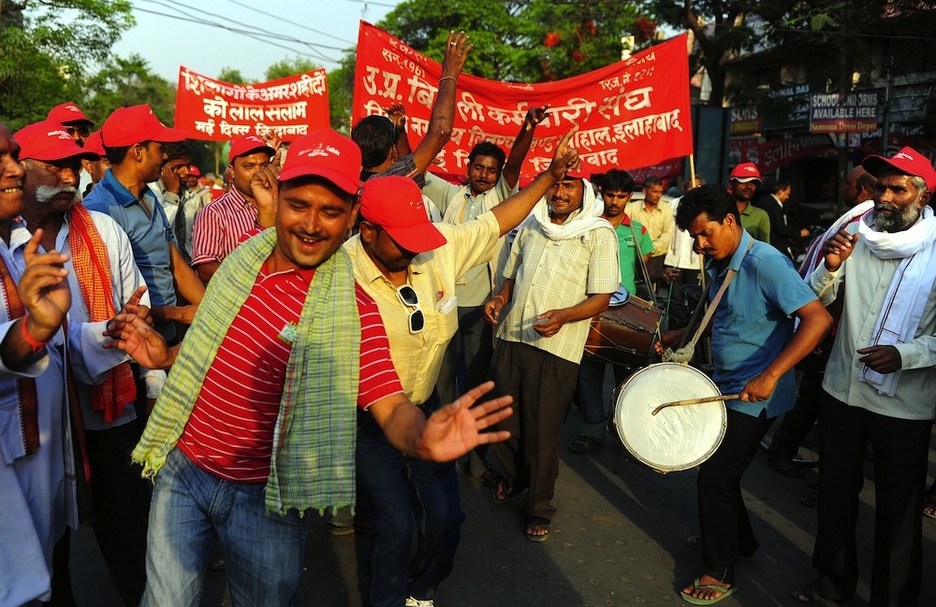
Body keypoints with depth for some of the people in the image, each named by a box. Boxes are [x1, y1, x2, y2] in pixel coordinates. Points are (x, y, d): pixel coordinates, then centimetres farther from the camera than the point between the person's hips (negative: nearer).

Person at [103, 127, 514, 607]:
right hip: (182, 467, 4)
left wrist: (423, 438, -44)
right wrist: (167, 356, 0)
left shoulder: (353, 310, -16)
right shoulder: (245, 254, -1)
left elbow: (391, 406, -23)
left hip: (264, 495, -4)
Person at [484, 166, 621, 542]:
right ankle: (513, 476, 42)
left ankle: (539, 508, 23)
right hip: (511, 337, 5)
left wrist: (563, 316, -23)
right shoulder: (531, 225, 13)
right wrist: (500, 299, 2)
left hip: (556, 346, -5)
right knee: (500, 419, 13)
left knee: (542, 430, 3)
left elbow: (602, 298, -7)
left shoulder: (599, 234, -3)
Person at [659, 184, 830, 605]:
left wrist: (770, 375, -35)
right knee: (716, 469, 18)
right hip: (726, 387, 8)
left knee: (714, 477, -1)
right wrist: (682, 334, 9)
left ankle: (720, 573, 17)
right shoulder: (718, 264, 5)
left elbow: (818, 318, -30)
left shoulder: (765, 263, -23)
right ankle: (738, 539, 41)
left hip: (754, 397, -8)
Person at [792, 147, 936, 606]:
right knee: (836, 492, 19)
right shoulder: (856, 235, -2)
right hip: (843, 390, 4)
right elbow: (815, 303, 1)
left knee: (898, 507, 11)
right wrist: (830, 266, -17)